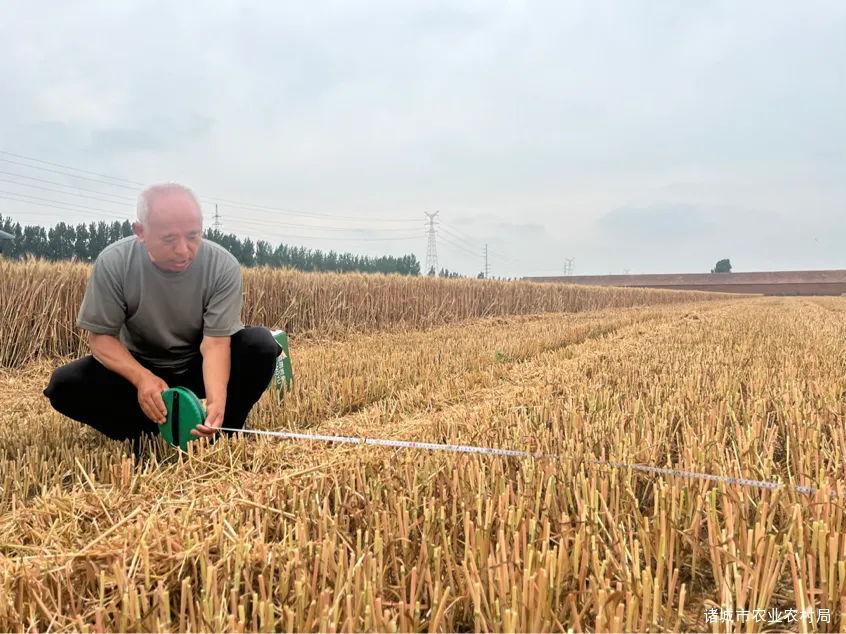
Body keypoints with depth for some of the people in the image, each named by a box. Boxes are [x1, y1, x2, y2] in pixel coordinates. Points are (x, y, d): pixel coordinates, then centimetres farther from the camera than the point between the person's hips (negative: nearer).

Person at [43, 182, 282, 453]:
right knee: (64, 385, -23)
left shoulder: (223, 266, -22)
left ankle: (219, 429, -12)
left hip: (198, 368, 0)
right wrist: (142, 378, -34)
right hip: (139, 367, 1)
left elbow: (216, 342, -25)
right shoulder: (113, 262, -19)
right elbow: (100, 336, -15)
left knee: (260, 345, -28)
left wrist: (217, 398, -44)